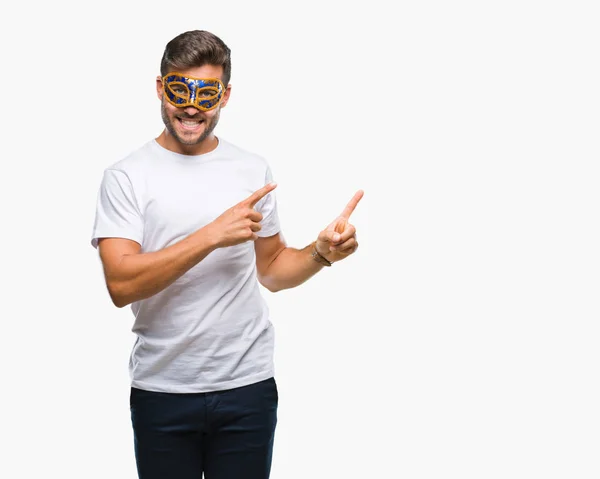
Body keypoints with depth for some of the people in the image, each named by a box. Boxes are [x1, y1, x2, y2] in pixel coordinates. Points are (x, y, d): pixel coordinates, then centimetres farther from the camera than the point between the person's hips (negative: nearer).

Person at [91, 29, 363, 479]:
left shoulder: (254, 169, 6)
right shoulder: (126, 176, -4)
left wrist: (320, 253, -6)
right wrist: (213, 235, -21)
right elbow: (121, 285, -15)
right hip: (162, 391, -2)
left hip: (248, 387, 2)